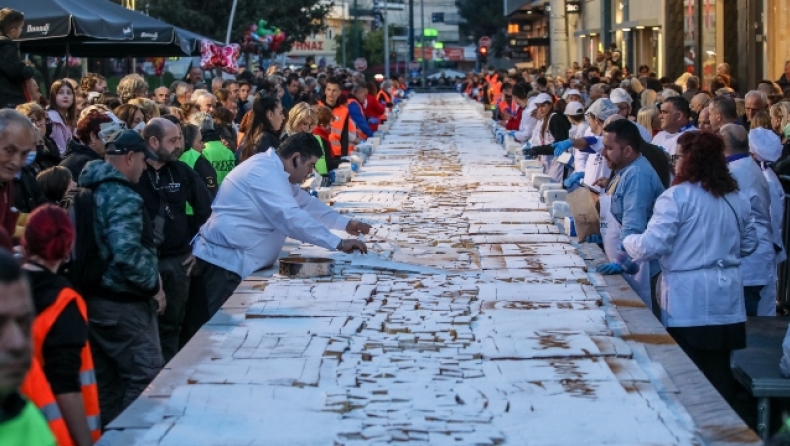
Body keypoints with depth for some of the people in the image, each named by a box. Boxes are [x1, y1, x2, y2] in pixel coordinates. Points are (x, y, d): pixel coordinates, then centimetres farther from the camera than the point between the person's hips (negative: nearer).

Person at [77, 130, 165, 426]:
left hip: (93, 297, 10)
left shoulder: (89, 189, 11)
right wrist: (153, 286, -15)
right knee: (146, 377, -3)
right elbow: (127, 254, -30)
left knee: (106, 380, 16)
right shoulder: (122, 197, -19)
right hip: (122, 303, -10)